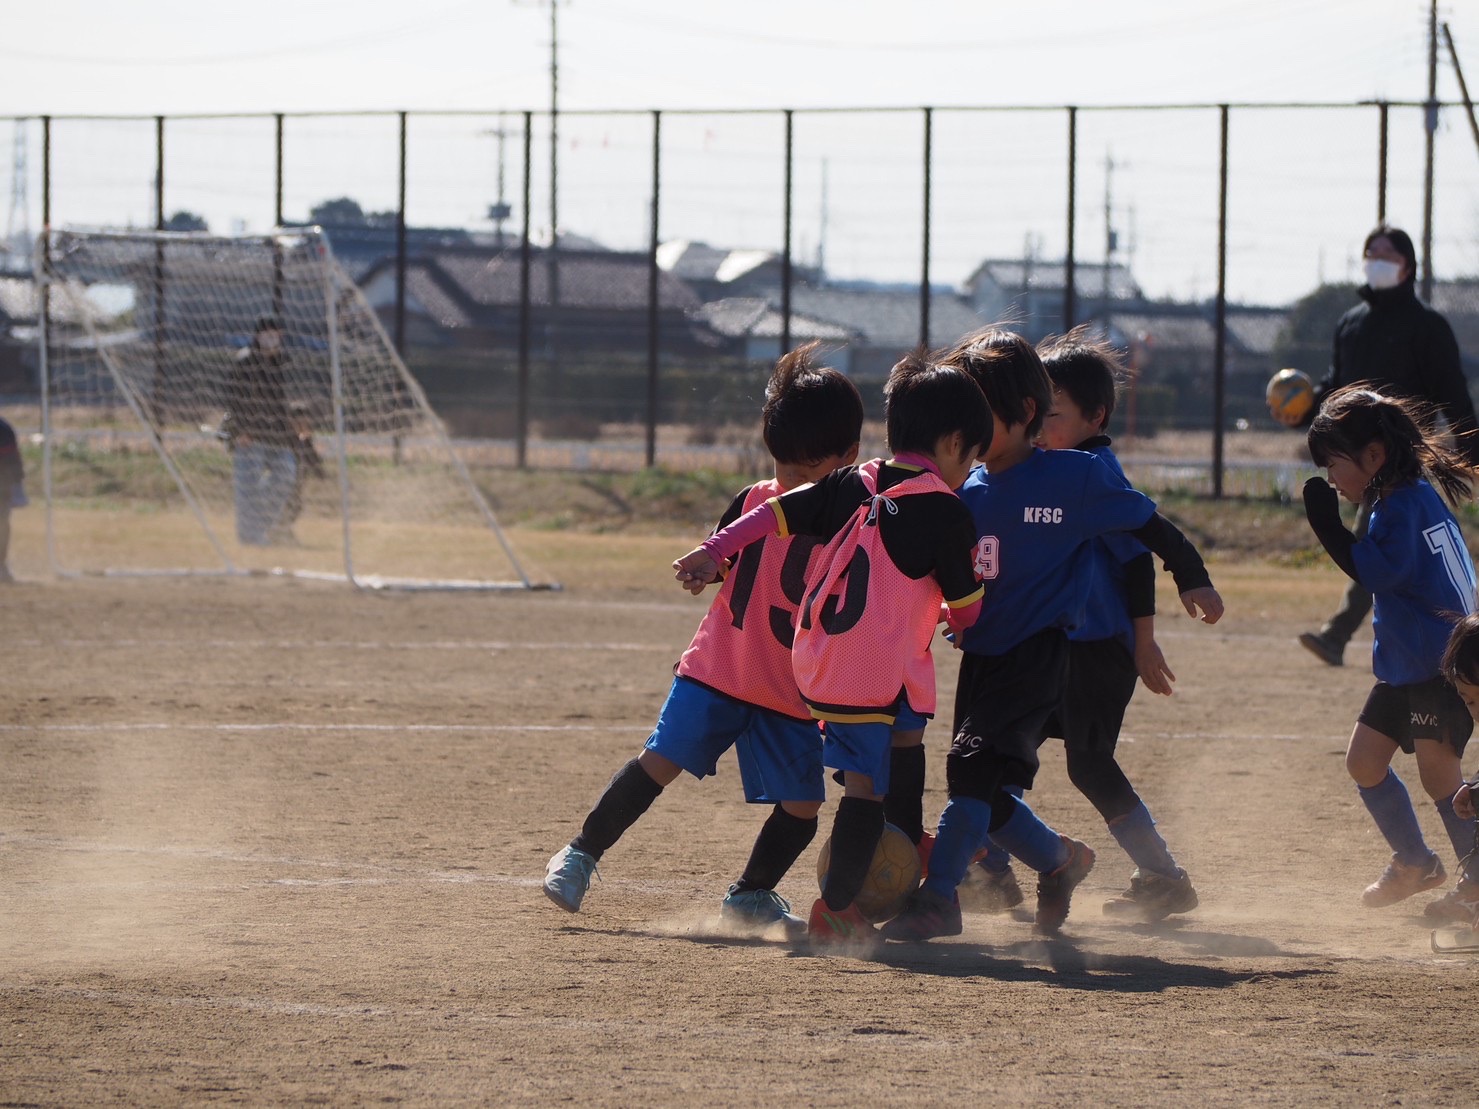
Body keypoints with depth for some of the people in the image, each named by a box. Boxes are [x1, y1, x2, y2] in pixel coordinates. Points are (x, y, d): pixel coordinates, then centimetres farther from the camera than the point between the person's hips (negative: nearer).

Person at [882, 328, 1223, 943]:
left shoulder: (1075, 477, -8)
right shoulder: (965, 490, 7)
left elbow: (1147, 523, 2)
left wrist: (1192, 578, 3)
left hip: (1037, 655, -6)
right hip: (980, 654, 6)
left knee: (974, 766, -19)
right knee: (985, 794, 7)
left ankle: (936, 900, -16)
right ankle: (1059, 859, 33)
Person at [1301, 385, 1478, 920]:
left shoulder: (1403, 504, -18)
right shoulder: (1417, 495, 12)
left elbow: (1379, 573, -27)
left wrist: (1329, 524, -25)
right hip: (1405, 664, 11)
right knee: (1364, 759, 12)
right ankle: (1414, 863, 25)